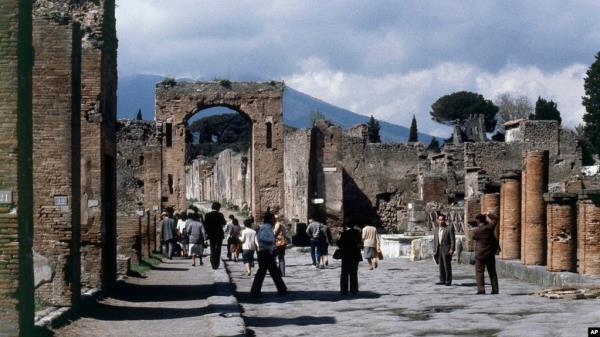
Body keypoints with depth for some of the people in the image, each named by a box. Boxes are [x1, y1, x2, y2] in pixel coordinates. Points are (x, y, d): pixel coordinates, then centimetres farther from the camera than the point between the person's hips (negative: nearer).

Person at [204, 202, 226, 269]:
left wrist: (207, 233, 8)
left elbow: (205, 225, -2)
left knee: (212, 250, 8)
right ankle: (217, 264, 4)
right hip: (219, 235, -2)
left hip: (211, 235, 2)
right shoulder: (220, 215, -11)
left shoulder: (207, 215, -3)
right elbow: (224, 223, 1)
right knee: (218, 250, 7)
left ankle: (213, 264, 2)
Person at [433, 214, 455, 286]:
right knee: (441, 266, 6)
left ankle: (448, 281, 0)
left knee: (447, 266, -5)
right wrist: (434, 251, 11)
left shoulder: (449, 228, -2)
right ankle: (442, 280, 11)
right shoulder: (436, 230, 15)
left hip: (446, 250, -5)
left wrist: (452, 249, -14)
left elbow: (453, 239, -6)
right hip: (439, 250, 5)